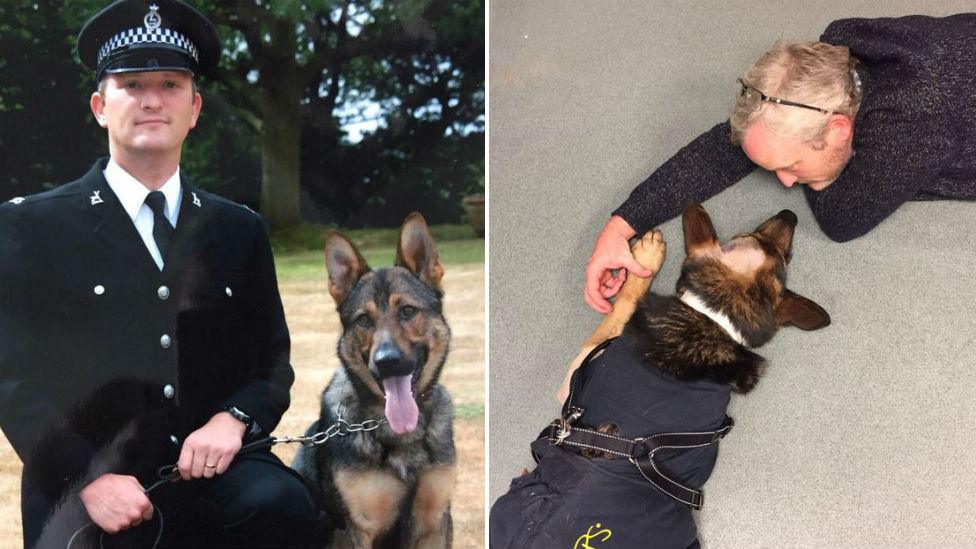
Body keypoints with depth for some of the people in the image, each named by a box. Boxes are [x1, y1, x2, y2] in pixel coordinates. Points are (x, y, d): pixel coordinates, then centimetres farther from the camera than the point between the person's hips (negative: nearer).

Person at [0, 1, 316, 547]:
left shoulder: (240, 231, 15)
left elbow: (272, 362, 14)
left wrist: (234, 420, -8)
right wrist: (90, 479, -16)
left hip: (217, 480, 3)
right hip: (89, 496, -3)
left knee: (283, 504, -29)